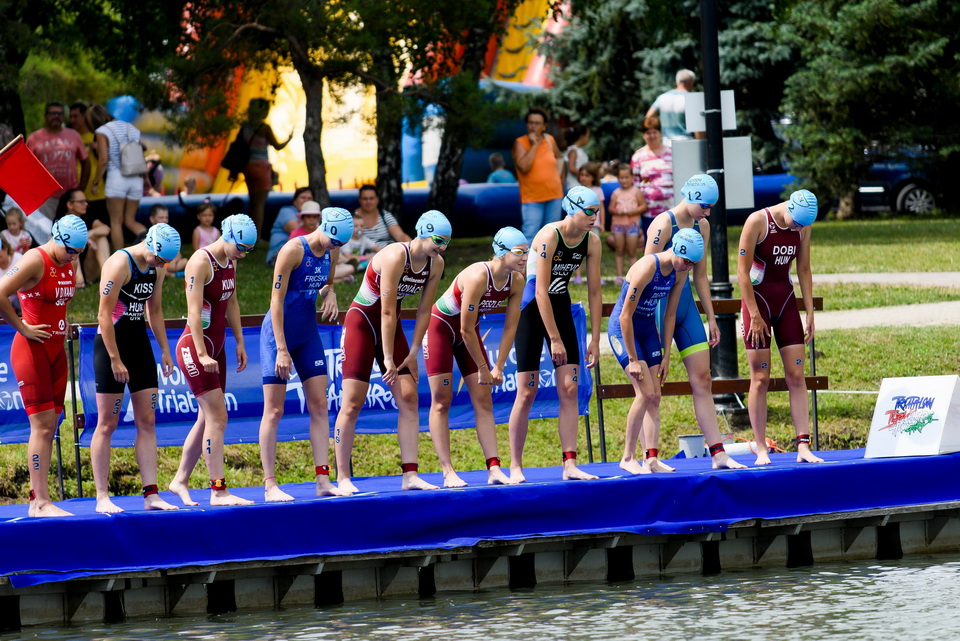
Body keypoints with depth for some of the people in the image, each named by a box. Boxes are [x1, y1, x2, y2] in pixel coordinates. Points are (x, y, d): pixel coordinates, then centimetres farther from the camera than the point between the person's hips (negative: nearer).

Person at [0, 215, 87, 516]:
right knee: (42, 424, -11)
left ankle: (37, 500, 8)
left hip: (56, 350, 8)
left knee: (50, 426, 6)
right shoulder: (35, 261, -15)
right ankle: (41, 501, -12)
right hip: (32, 349, -8)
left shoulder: (69, 265, 10)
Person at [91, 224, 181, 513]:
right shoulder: (120, 264, -17)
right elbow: (104, 315, -19)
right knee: (107, 424, -4)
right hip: (112, 344, -8)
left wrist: (165, 350, 15)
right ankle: (102, 497, 0)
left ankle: (151, 494, 4)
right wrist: (115, 360, -20)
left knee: (147, 421, 3)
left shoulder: (156, 269, 6)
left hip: (140, 344, 8)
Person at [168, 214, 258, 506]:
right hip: (195, 347, -9)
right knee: (217, 417, -12)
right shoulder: (201, 262, -16)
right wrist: (202, 355, -26)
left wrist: (239, 342, 20)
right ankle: (218, 491, -11)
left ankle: (180, 481, 21)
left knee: (207, 419, 11)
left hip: (216, 347, 9)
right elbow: (193, 312, -21)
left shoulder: (230, 261, 9)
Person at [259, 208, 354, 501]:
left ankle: (323, 480, 2)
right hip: (279, 333, -7)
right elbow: (276, 301, -18)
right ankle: (270, 485, -2)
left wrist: (330, 293, -5)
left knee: (319, 405, 1)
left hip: (308, 333, 7)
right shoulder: (293, 251, -19)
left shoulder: (331, 253, 2)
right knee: (274, 410, -4)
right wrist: (282, 350, -21)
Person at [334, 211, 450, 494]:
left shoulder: (435, 264, -6)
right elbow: (387, 311, -26)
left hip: (391, 327, 7)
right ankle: (343, 477, -3)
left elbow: (424, 311, 0)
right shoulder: (396, 257, -26)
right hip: (362, 322, -7)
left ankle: (410, 475, -1)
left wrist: (413, 354, -4)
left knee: (409, 398, -2)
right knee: (352, 403, -7)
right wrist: (388, 358, -24)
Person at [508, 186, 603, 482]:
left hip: (561, 309, 6)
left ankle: (570, 465, -2)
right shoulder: (549, 237, -24)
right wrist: (555, 339, -24)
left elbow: (594, 292, 0)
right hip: (532, 310, -6)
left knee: (569, 390, -2)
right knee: (527, 392, -4)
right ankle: (515, 466, 4)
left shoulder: (592, 242, -6)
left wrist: (595, 339, -3)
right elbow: (541, 291, -25)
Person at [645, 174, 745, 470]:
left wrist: (711, 318, 15)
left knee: (703, 381, 4)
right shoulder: (664, 224, -15)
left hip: (686, 304, 8)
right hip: (660, 304, -8)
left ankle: (718, 454, 4)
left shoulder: (702, 226, 8)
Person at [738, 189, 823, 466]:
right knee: (760, 378, -4)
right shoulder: (757, 222, -15)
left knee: (796, 375, -1)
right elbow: (742, 272, -14)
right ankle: (761, 450, 0)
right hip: (758, 299, -5)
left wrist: (810, 313, 6)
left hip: (786, 300, 5)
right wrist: (755, 316, -15)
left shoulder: (803, 227, 1)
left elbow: (804, 271, 10)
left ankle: (803, 446, -2)